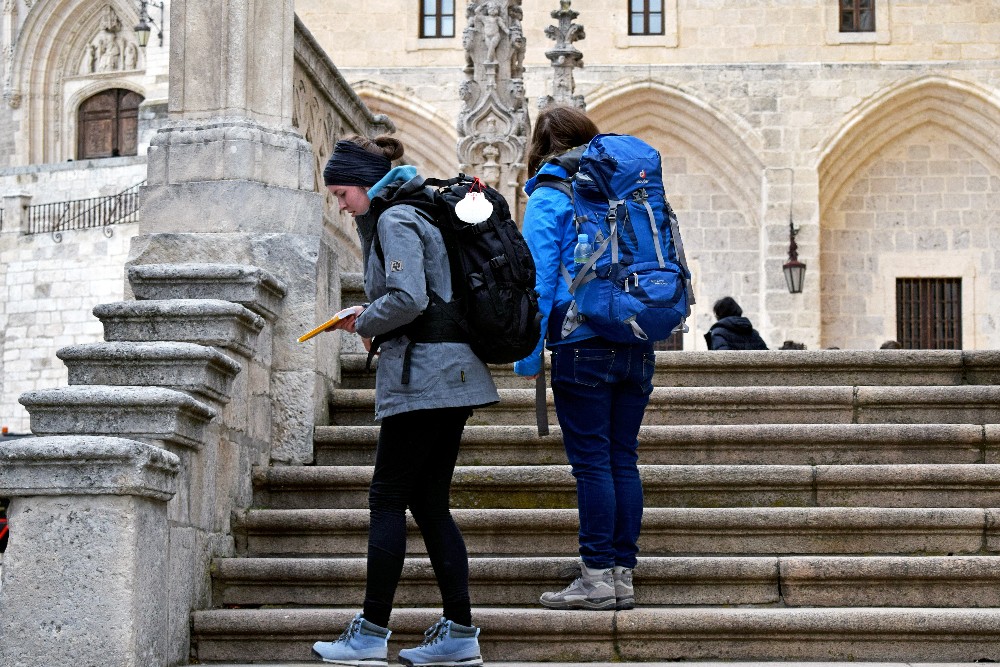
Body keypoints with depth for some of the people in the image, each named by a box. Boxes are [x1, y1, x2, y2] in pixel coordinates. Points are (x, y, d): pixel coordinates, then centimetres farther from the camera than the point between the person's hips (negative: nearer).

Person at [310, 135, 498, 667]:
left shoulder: (396, 220, -10)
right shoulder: (413, 214, 20)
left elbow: (407, 299, -23)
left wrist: (364, 324, -6)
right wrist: (369, 320, 11)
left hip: (422, 377, -10)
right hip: (451, 378, 10)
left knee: (388, 500, -5)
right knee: (429, 503, 9)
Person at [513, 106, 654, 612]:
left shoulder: (548, 199, -1)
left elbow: (538, 280, -7)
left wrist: (528, 352, -4)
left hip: (583, 346, -5)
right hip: (637, 345, 5)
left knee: (591, 461, -4)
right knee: (623, 460, 7)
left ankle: (598, 578, -4)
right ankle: (623, 575, 9)